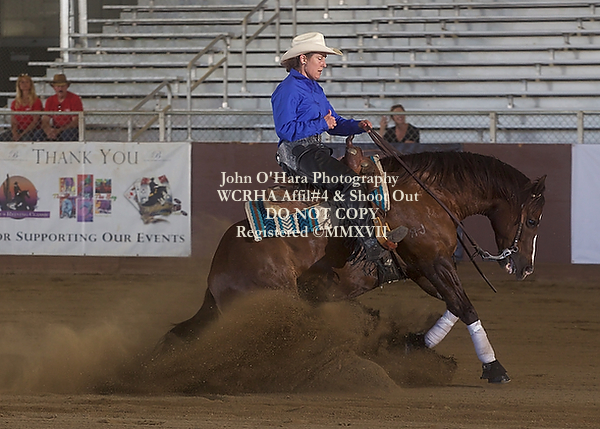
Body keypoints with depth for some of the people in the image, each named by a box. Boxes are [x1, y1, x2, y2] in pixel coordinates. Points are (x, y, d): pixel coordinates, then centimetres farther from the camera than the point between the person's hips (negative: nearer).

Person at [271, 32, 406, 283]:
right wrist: (321, 125, -16)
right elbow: (285, 129, -18)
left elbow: (334, 123, 24)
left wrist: (358, 126, 5)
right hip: (297, 154, -11)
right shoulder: (288, 90, -9)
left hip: (316, 151, 11)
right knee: (349, 181, -27)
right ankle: (372, 247, -33)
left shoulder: (315, 89, 22)